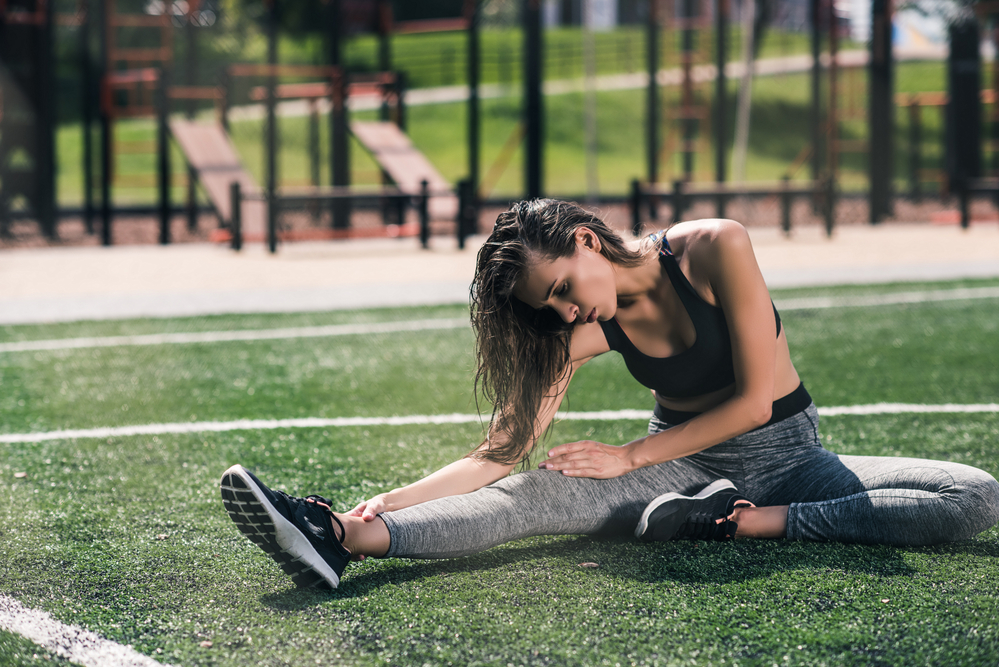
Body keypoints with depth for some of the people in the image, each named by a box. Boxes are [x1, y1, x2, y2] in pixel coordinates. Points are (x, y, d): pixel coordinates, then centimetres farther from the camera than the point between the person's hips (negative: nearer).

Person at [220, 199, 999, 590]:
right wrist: (393, 500, -26)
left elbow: (754, 398, -16)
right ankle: (343, 539, -49)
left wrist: (628, 458, -14)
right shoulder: (582, 331, -6)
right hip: (685, 467, 1)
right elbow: (502, 454, -11)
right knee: (526, 497, -27)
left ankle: (752, 522, -32)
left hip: (787, 457, -1)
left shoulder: (715, 250, -17)